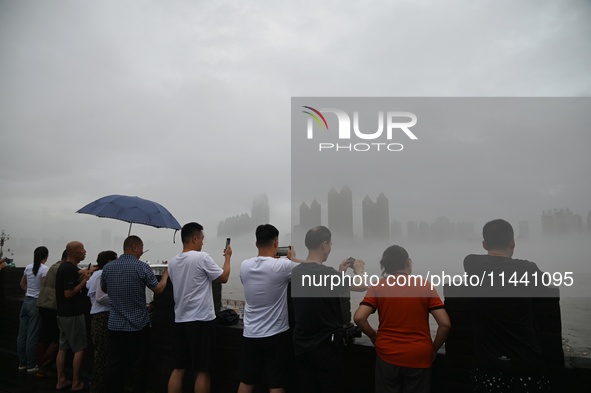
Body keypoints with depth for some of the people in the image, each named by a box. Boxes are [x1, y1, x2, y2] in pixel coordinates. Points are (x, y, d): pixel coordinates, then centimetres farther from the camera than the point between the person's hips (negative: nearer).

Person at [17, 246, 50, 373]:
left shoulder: (28, 267, 5)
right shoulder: (45, 269, -16)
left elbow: (22, 284, 18)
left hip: (26, 301, 7)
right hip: (36, 303, -7)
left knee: (22, 334, 12)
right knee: (32, 336, 0)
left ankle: (22, 363, 23)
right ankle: (31, 366, 9)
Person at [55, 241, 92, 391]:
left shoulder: (64, 266, 11)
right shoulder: (70, 269, -20)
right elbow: (68, 293, -23)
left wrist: (81, 278, 11)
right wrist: (84, 281, -15)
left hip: (63, 313, 10)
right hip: (73, 314, -10)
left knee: (63, 347, 13)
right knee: (79, 348, -1)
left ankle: (61, 380, 19)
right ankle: (76, 383, 4)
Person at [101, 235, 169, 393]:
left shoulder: (107, 267, 1)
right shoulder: (142, 267, -14)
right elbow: (159, 289, -5)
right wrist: (166, 273, 10)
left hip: (115, 324, 4)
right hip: (138, 325, -4)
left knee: (114, 364, 11)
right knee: (138, 365, 6)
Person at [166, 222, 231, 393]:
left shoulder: (172, 262, 7)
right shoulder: (202, 257, -14)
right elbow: (223, 277, -4)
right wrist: (228, 257, 10)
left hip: (180, 321, 7)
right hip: (201, 321, -7)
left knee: (178, 369, 12)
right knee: (202, 371, 3)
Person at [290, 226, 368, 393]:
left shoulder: (295, 272, 0)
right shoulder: (327, 273, -22)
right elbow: (363, 286, -12)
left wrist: (340, 273, 19)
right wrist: (359, 270, 7)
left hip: (301, 345, 7)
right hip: (326, 345, -7)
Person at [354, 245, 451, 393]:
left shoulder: (378, 286, -2)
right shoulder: (425, 286, -3)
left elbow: (359, 318, -11)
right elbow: (445, 324, -8)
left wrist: (375, 338, 5)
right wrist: (433, 349, 6)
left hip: (387, 356, 1)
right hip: (419, 357, 0)